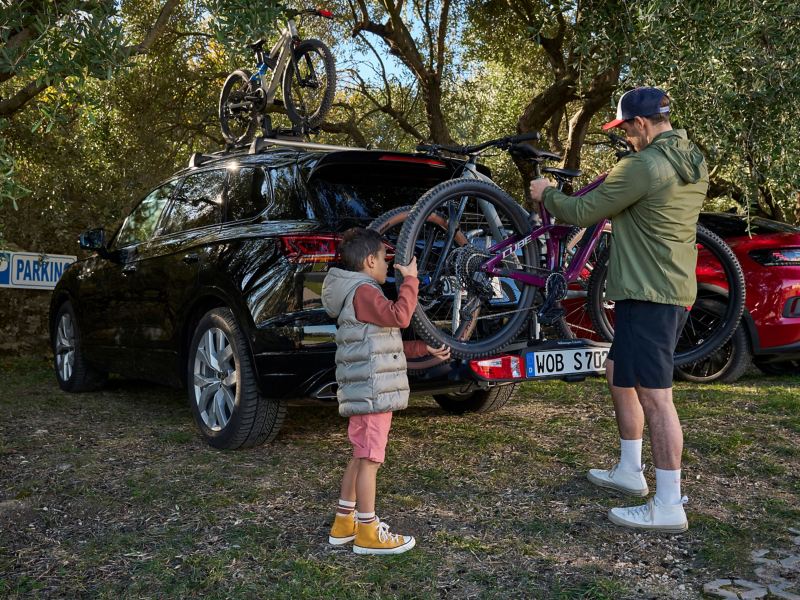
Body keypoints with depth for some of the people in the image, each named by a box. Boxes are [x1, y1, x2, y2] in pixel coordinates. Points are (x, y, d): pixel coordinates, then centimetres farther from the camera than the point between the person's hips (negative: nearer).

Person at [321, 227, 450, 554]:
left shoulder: (359, 293, 22)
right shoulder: (363, 291, -12)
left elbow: (387, 340, 26)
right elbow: (399, 316, -26)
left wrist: (425, 349, 23)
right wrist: (410, 278, -15)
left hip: (365, 392, 11)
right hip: (372, 392, -11)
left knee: (360, 457, 16)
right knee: (370, 460, -4)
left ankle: (344, 522, 24)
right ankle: (368, 533, 4)